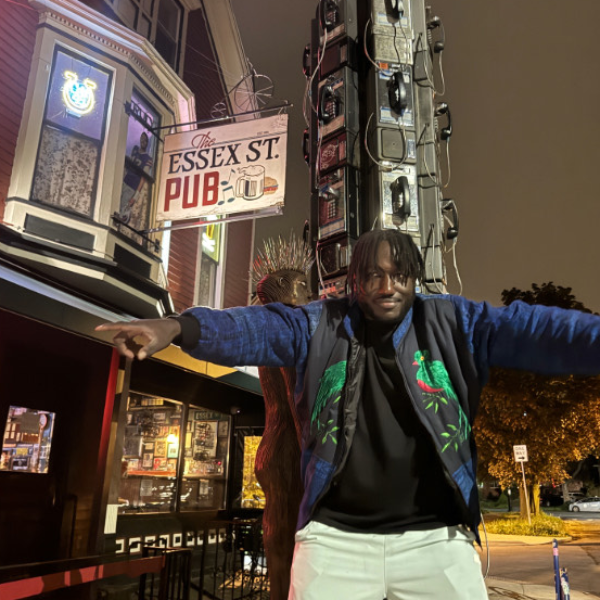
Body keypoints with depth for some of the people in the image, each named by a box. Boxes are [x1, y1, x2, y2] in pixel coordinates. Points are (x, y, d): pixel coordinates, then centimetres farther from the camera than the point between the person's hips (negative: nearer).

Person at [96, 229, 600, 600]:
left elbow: (529, 329, -8)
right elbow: (254, 328, -9)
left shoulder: (449, 322, 3)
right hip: (334, 538, 0)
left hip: (435, 539, 1)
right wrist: (180, 327, -27)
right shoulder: (320, 326, 3)